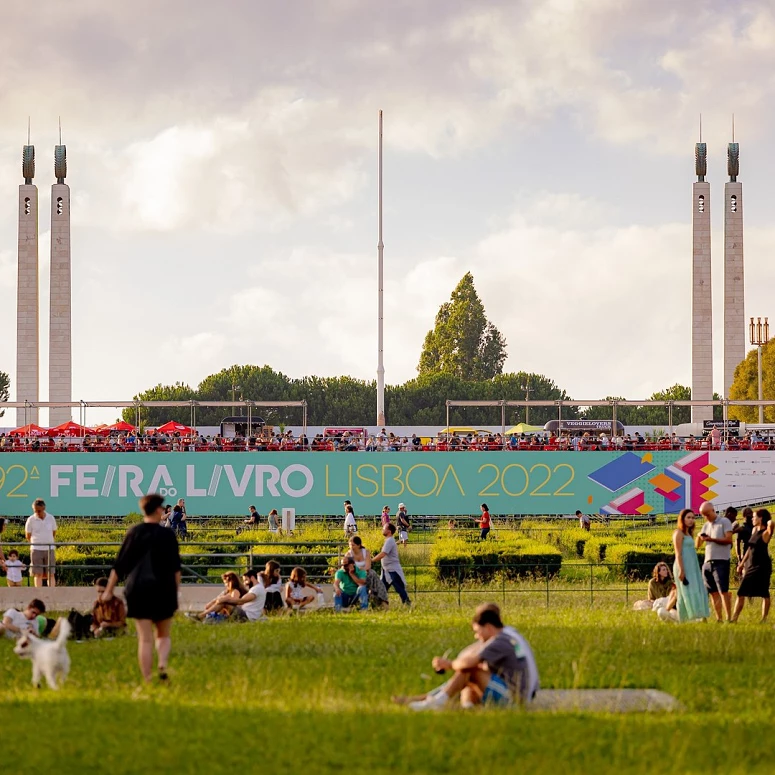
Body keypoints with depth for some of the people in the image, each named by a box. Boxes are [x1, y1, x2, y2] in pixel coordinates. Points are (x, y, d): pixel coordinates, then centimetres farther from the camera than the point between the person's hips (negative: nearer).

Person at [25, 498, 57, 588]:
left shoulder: (51, 518, 0)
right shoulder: (31, 520, -5)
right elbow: (28, 536, 4)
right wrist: (37, 543, 11)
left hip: (49, 549, 2)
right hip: (36, 550, -2)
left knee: (51, 574, 0)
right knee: (38, 574, -2)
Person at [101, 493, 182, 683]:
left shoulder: (134, 533, 3)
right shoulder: (167, 534, -1)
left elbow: (119, 565, 3)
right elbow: (175, 567, 1)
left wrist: (109, 590, 7)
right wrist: (176, 590, 10)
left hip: (138, 589, 1)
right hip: (163, 591, 0)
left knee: (145, 639, 2)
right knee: (164, 635, 14)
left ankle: (148, 680, -3)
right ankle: (162, 665, -13)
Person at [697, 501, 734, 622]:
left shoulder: (724, 522, 0)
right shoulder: (706, 525, 18)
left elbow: (728, 539, -12)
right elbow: (698, 545, 18)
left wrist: (711, 539, -17)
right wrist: (700, 538, -4)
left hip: (721, 561, -7)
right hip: (708, 562, 7)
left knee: (723, 591, -11)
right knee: (713, 592, 4)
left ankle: (729, 618, -12)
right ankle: (718, 618, 7)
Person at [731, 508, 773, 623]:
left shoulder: (766, 533, -12)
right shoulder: (754, 530, 11)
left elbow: (771, 524, -37)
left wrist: (770, 523, -15)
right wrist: (742, 564, 20)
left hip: (762, 566, -8)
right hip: (751, 565, 8)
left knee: (764, 593, -2)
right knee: (741, 592, 6)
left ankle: (764, 619, 5)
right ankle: (734, 618, 9)